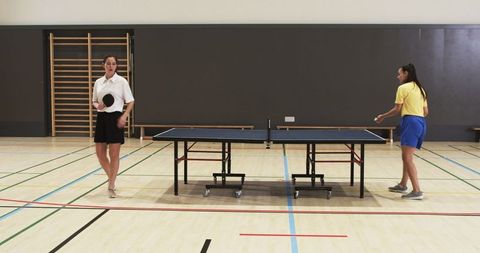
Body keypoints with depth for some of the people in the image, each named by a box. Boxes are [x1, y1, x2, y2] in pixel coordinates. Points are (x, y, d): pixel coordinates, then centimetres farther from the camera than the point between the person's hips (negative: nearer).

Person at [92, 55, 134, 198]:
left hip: (115, 118, -4)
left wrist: (124, 116, -15)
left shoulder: (121, 81, -3)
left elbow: (130, 102, -1)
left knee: (114, 154, -2)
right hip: (102, 118, 5)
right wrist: (98, 106, -6)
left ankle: (111, 186, 9)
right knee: (100, 153, 6)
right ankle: (111, 178, 29)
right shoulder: (98, 82, 9)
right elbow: (94, 101, 17)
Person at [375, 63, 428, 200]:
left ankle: (417, 191, -16)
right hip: (421, 123, 9)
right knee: (406, 156, 19)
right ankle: (402, 185, 30)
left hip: (410, 122, -9)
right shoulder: (420, 89, 18)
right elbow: (426, 112, 17)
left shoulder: (403, 88, -5)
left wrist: (382, 116, 8)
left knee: (407, 157, -10)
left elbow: (397, 109, -6)